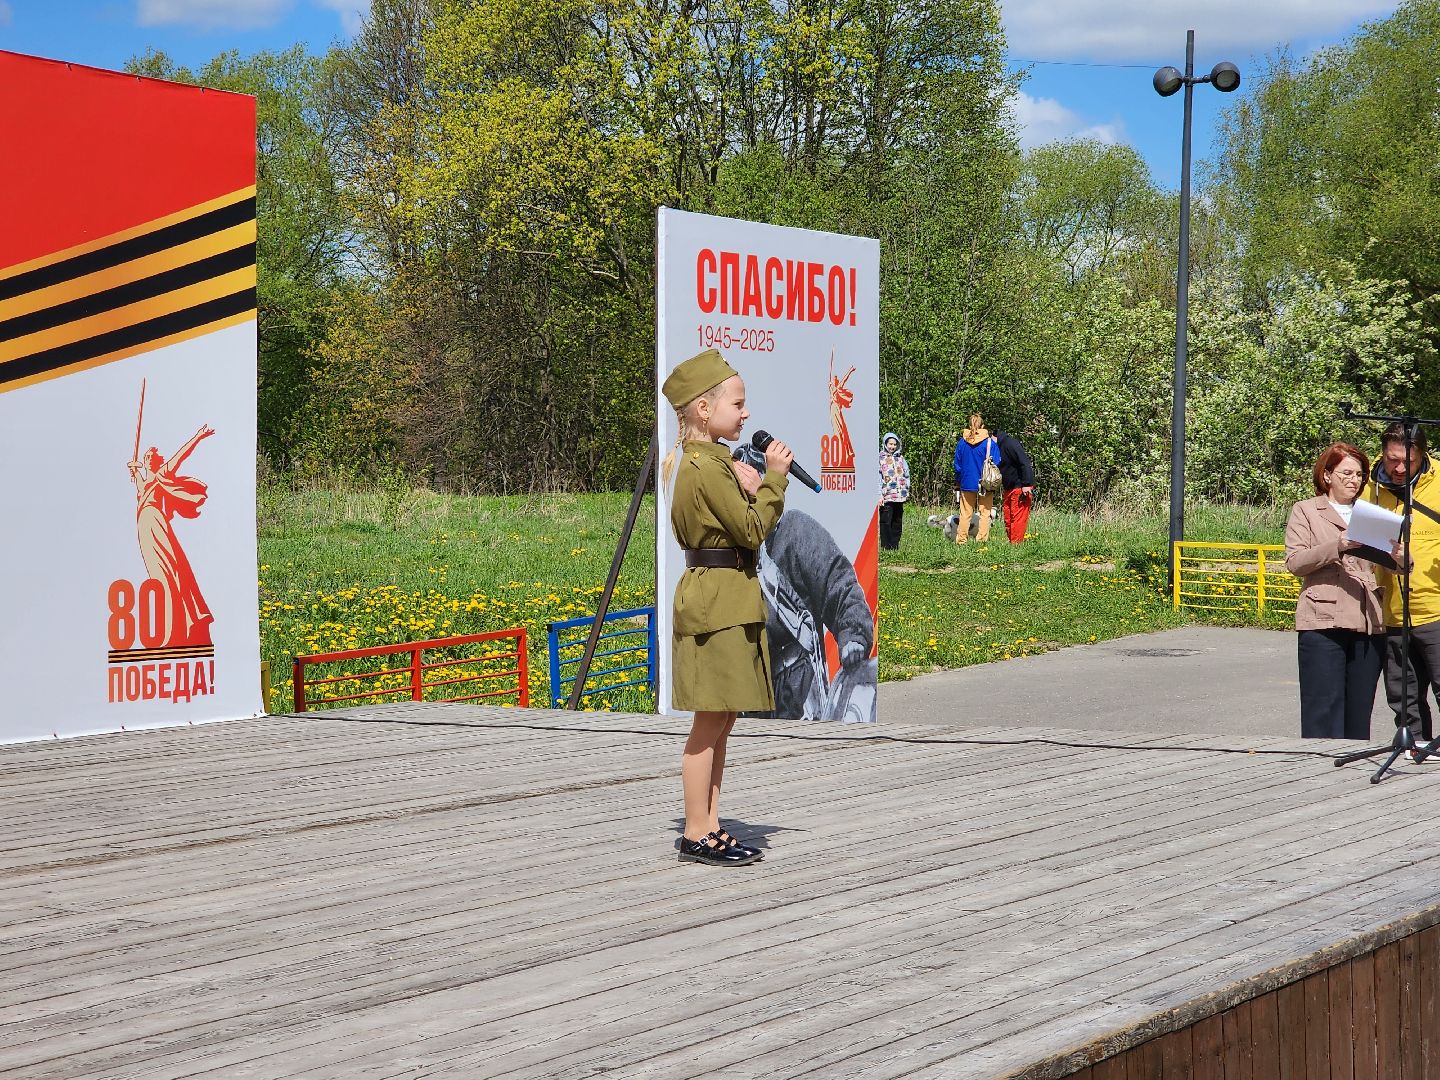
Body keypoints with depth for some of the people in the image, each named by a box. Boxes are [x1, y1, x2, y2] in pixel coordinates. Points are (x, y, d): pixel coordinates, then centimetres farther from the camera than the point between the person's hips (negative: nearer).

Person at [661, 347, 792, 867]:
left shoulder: (711, 460, 16)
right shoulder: (705, 468, -16)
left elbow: (741, 526, 15)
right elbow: (753, 530, -17)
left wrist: (749, 487, -1)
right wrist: (773, 478, -10)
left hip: (728, 601, 10)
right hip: (717, 602, -10)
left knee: (721, 723, 13)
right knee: (710, 724, -4)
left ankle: (711, 828, 18)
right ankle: (697, 836, 2)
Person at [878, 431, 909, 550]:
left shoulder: (901, 458, 15)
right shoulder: (880, 458, 0)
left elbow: (906, 476, 22)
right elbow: (877, 478, -5)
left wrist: (906, 492, 15)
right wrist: (879, 495, -12)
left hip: (900, 496, 5)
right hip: (886, 496, -5)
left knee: (897, 522, 7)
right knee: (886, 522, -6)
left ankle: (895, 545, 14)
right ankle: (886, 546, -1)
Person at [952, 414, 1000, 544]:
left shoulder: (962, 442, 0)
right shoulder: (990, 443, -8)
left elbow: (957, 466, 6)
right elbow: (996, 464, -7)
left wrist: (957, 483, 17)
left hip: (966, 483, 3)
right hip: (985, 484, -3)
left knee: (965, 514, 9)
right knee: (985, 513, 5)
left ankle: (961, 540, 10)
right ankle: (981, 539, 1)